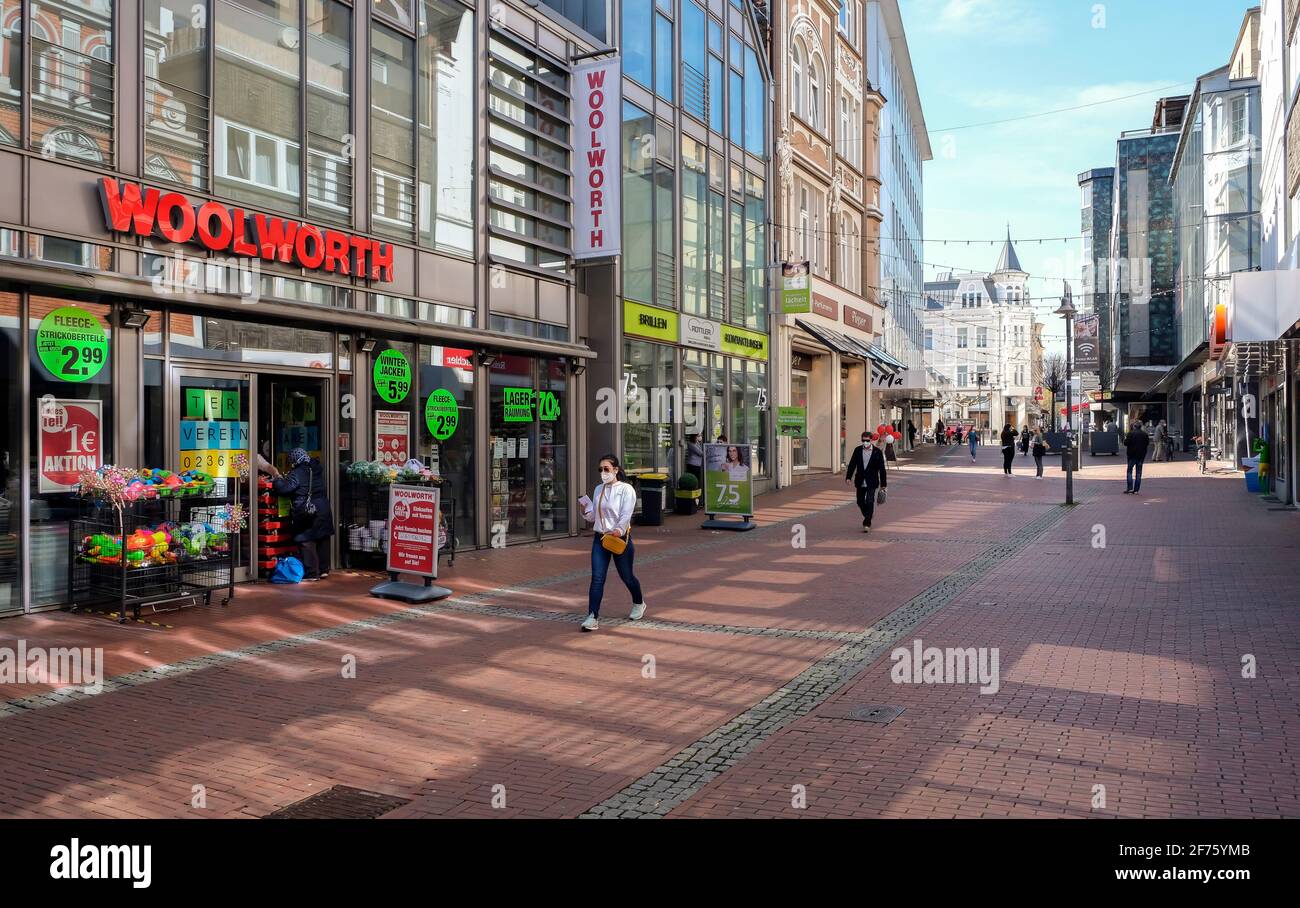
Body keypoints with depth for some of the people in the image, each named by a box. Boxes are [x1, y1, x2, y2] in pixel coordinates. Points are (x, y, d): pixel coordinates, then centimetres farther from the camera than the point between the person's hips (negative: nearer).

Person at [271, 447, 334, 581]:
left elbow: (285, 488, -18)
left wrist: (276, 481, 3)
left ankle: (311, 573, 1)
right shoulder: (317, 469, 9)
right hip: (323, 510, 7)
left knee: (306, 542, 1)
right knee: (323, 540, 13)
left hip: (305, 512, -7)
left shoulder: (297, 473, -13)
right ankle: (323, 570, 20)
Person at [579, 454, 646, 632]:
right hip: (600, 538, 4)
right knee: (597, 578, -7)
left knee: (626, 576, 12)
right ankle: (593, 617, -9)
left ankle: (639, 604, 39)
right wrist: (586, 509, -5)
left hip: (620, 539, -4)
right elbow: (593, 516, 15)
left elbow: (626, 515, -18)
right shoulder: (598, 490, 10)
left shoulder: (626, 489, -8)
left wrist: (618, 530, -34)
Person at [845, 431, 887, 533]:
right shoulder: (857, 450, 2)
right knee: (860, 502, 13)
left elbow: (882, 468, -2)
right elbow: (852, 464, 5)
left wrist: (883, 483, -2)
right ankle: (867, 517, 38)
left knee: (869, 502, -10)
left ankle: (867, 524, -6)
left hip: (871, 482, -4)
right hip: (860, 481, 4)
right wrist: (848, 477, -4)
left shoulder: (878, 452, -6)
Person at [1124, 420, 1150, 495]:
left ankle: (1130, 488, -6)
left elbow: (1126, 443, -15)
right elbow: (1147, 443, 11)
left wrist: (1125, 439, 5)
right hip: (1141, 455, 4)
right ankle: (1136, 489, 7)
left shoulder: (1131, 434, -13)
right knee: (1139, 472, 7)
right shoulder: (1145, 434, 3)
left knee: (1129, 471, 4)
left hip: (1132, 454, -4)